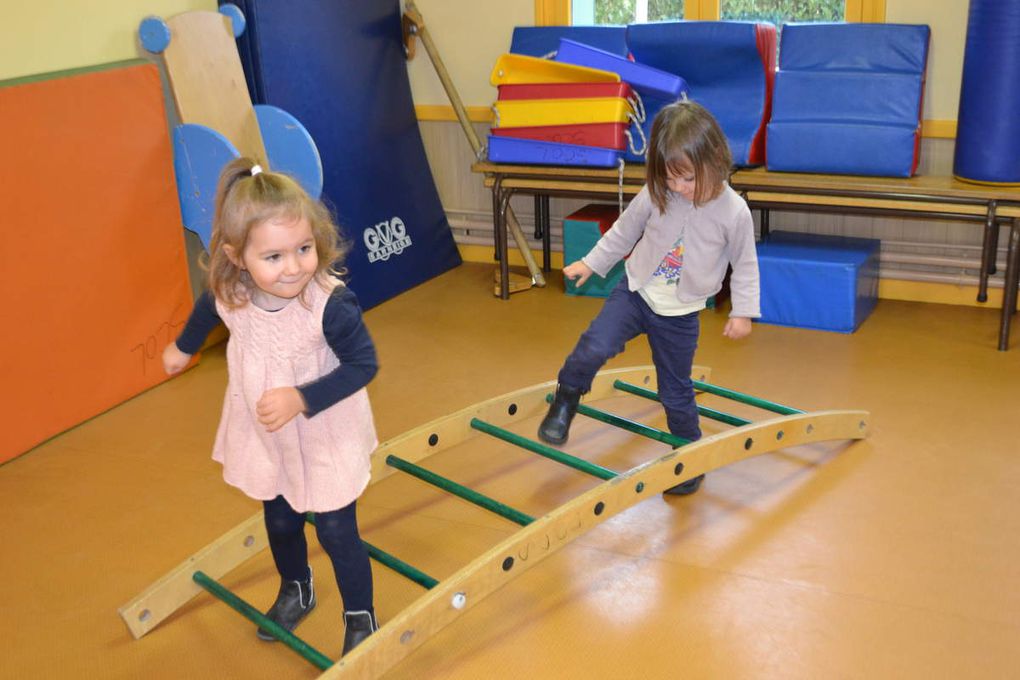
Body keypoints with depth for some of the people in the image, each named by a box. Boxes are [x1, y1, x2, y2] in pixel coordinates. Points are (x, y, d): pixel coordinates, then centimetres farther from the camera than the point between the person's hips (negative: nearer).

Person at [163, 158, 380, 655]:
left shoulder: (330, 303, -33)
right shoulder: (228, 294, -18)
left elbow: (363, 364, -24)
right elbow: (205, 310, 7)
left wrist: (302, 398, -33)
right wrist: (183, 347, 27)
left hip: (326, 440, -4)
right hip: (263, 437, 5)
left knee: (337, 531, 5)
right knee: (279, 523, 23)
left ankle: (360, 617, 30)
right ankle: (296, 591, 52)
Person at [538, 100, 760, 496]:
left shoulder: (734, 212, -17)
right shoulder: (655, 196, -12)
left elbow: (745, 265, -3)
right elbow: (623, 232, 5)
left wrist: (742, 311, -2)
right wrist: (591, 263, 7)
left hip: (680, 314, -1)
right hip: (635, 291, 1)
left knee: (676, 392, 9)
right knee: (594, 347, -21)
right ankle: (565, 401, 8)